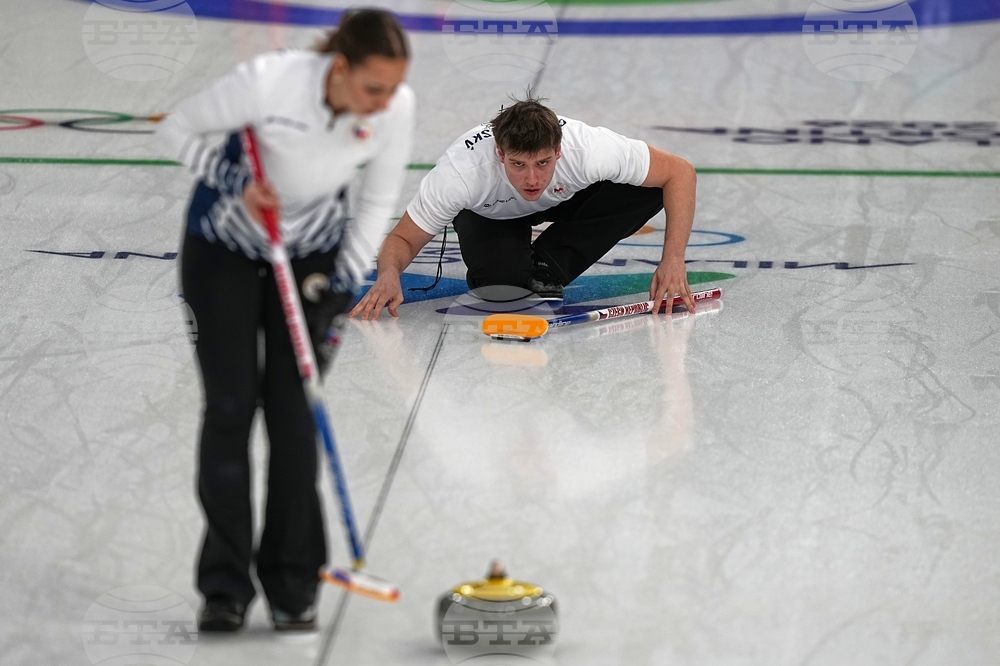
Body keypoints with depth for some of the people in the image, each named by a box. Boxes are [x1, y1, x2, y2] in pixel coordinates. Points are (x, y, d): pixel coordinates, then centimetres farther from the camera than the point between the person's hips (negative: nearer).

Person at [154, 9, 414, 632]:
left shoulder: (398, 107, -22)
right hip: (226, 244, -2)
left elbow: (378, 201, -7)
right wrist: (235, 181, -29)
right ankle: (226, 586, 0)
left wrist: (345, 281, -14)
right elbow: (177, 128, -17)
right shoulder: (271, 81, -33)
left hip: (311, 252, 2)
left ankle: (293, 583, 5)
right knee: (230, 405, -6)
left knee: (294, 410, -5)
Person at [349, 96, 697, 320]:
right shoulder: (461, 171, -41)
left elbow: (680, 172, -30)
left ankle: (547, 264, -8)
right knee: (501, 282, -32)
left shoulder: (588, 148, -40)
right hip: (490, 213, -1)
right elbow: (403, 239, -29)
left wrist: (673, 260, -37)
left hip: (564, 198, 1)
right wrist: (389, 274, -52)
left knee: (647, 189, -26)